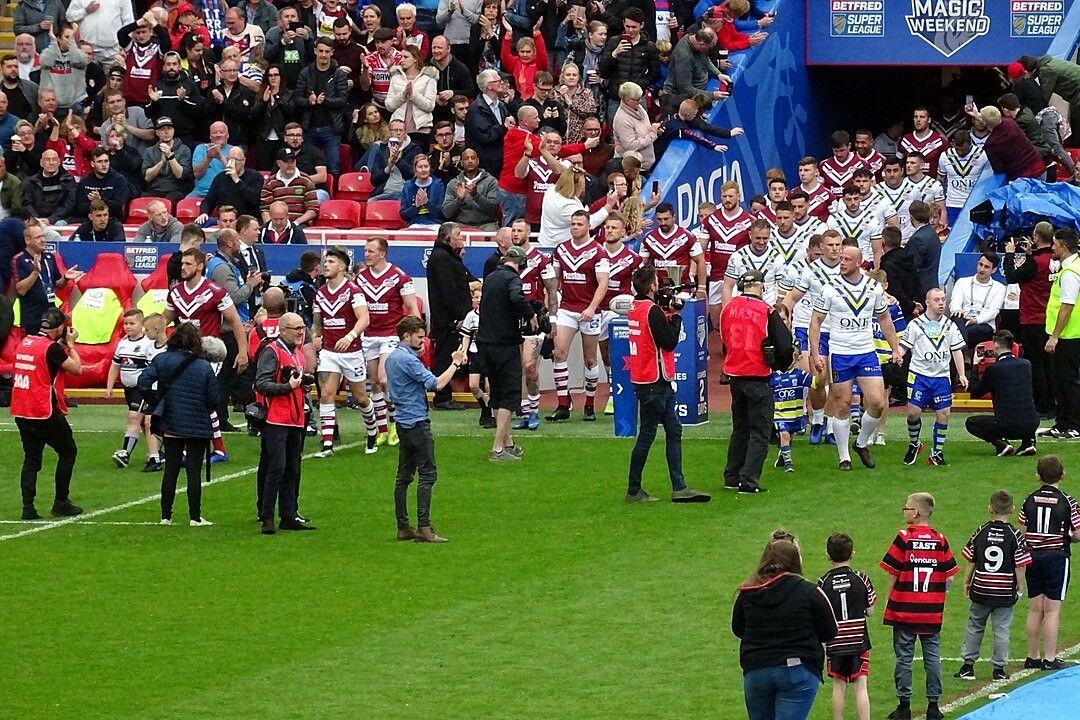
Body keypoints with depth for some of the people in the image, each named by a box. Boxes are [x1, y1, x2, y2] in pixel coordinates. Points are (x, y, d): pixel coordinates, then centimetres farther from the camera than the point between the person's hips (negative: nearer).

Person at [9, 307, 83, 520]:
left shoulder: (24, 343, 9)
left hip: (21, 413, 7)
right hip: (45, 412, -7)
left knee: (31, 458, 11)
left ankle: (28, 508, 1)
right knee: (68, 451, 10)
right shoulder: (51, 348, -15)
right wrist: (70, 344, 3)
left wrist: (62, 344, 19)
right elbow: (77, 368, -9)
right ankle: (61, 503, 11)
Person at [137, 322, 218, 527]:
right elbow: (213, 401, -8)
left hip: (170, 425, 2)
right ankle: (195, 517, 1)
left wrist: (157, 402, 3)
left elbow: (143, 385, -12)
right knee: (194, 471, 2)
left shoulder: (161, 360, -4)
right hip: (198, 426, -2)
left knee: (171, 470, 10)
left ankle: (166, 516, 12)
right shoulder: (204, 367, -10)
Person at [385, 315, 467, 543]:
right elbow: (435, 383, -22)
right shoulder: (408, 359, -17)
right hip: (417, 422, -10)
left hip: (403, 420, 10)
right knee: (428, 474, -9)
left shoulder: (392, 357, 13)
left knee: (404, 475, 10)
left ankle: (403, 527, 11)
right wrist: (455, 364, -13)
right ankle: (424, 527, -14)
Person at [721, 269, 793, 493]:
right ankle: (748, 481, -7)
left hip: (734, 374, 6)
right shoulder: (766, 312, -13)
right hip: (758, 378, -6)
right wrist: (783, 364, 10)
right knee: (760, 431, 1)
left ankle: (732, 477, 22)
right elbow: (785, 345, -10)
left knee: (740, 428, 20)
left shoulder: (728, 309, 2)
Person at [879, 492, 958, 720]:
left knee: (904, 657, 5)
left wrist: (888, 601, 2)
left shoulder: (903, 538, -10)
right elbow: (949, 578, 0)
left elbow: (892, 575, -9)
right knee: (932, 657, 9)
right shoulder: (940, 540, 0)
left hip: (904, 610, -3)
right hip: (932, 612, 3)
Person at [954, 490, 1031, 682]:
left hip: (981, 589, 2)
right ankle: (999, 668, 8)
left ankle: (968, 664, 18)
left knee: (974, 626, 14)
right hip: (1005, 592, -2)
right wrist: (1020, 588, 4)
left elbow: (971, 561, 2)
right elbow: (1020, 566, -9)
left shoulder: (980, 532, -2)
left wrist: (967, 582, 16)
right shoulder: (1015, 536, -9)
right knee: (1001, 629, 6)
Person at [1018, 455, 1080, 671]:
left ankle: (1032, 657, 16)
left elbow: (1022, 532, 2)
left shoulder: (1030, 500, 1)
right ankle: (1050, 659, 0)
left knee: (1035, 609, 10)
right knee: (1052, 610, 0)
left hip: (1033, 555, 4)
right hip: (1057, 556, -4)